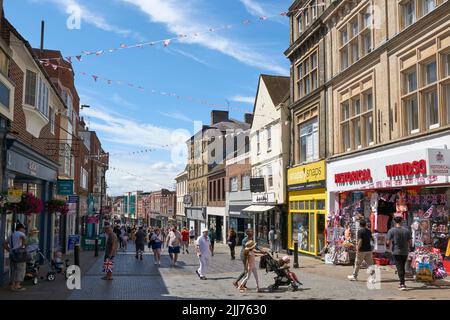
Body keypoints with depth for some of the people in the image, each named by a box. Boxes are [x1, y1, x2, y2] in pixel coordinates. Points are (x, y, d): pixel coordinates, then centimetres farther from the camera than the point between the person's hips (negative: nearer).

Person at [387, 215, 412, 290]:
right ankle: (402, 283, 26)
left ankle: (402, 284, -12)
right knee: (402, 267, 16)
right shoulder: (406, 230, 0)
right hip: (405, 252, 4)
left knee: (399, 267, -2)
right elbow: (409, 242, 2)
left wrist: (391, 247, 10)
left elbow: (388, 242, -10)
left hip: (396, 251, -3)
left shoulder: (392, 231, -9)